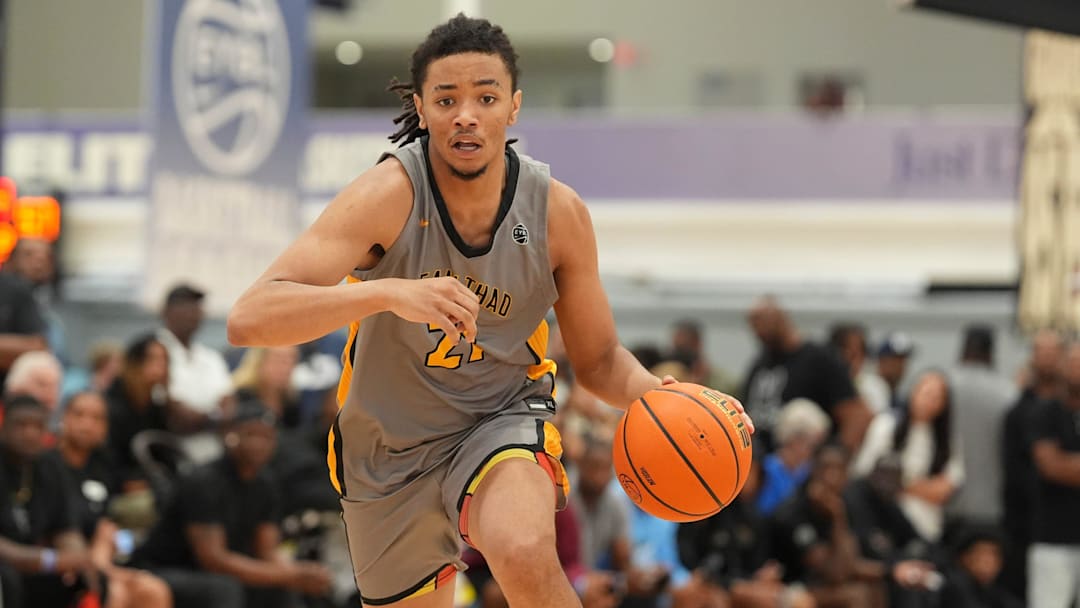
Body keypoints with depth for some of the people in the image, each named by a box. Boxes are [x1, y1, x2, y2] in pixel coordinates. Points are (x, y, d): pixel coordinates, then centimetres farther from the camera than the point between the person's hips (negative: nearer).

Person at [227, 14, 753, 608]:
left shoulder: (558, 212, -14)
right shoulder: (387, 197, -24)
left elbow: (597, 359, 2)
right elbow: (248, 320, -35)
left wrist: (660, 395, -20)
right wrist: (388, 293, -49)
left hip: (503, 419, -1)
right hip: (390, 447, 1)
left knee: (525, 555, -34)